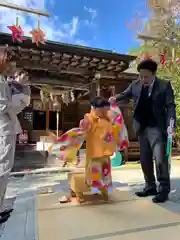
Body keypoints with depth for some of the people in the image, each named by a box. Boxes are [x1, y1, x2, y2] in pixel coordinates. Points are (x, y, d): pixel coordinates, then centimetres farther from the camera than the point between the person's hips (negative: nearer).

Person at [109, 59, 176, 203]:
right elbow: (126, 94, 19)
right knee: (145, 160, 11)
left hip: (157, 128, -5)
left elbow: (170, 106, -10)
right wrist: (116, 98, -2)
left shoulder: (164, 85, -6)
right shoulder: (136, 85, 5)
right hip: (142, 128, 5)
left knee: (160, 159, -7)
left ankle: (164, 190, 10)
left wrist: (170, 125, -24)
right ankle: (150, 187, 26)